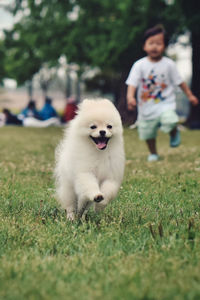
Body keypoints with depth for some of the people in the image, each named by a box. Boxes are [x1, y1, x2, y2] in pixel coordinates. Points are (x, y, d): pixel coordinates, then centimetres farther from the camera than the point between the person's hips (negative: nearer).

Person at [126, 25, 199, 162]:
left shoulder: (169, 64, -3)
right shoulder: (139, 65, -6)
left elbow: (179, 81, 7)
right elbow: (132, 83, -13)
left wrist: (190, 95, 9)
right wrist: (130, 97, -29)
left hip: (165, 104, -2)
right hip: (146, 107, 2)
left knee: (169, 121, -30)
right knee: (148, 133, 12)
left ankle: (175, 134, 5)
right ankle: (153, 153, 39)